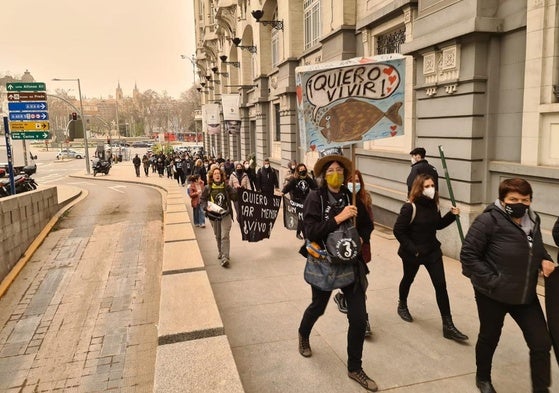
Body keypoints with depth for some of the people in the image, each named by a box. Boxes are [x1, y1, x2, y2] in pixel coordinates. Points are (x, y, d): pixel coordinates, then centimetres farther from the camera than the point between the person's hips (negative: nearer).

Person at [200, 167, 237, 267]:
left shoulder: (226, 187, -1)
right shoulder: (207, 188, -1)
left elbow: (234, 197, 2)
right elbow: (202, 199, 4)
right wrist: (206, 207, -13)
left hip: (225, 215, -2)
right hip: (213, 215, 2)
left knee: (225, 236, -11)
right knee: (218, 236, 16)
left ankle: (225, 258, -12)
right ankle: (220, 252, 39)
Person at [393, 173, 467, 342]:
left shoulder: (434, 205, -2)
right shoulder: (410, 207, -21)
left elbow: (438, 225, 11)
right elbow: (398, 230, -20)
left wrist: (451, 215, -5)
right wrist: (412, 249, -21)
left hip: (432, 251, 5)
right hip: (412, 253, -4)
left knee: (441, 285, -1)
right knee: (408, 279, 19)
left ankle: (448, 326, 4)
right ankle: (402, 305, 49)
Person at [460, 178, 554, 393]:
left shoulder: (532, 220, 1)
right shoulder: (489, 220, -20)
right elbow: (468, 255, -19)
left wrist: (545, 260, -2)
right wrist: (490, 281, -22)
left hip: (526, 295, 5)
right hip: (493, 295, -5)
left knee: (541, 343, 6)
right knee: (489, 338, 16)